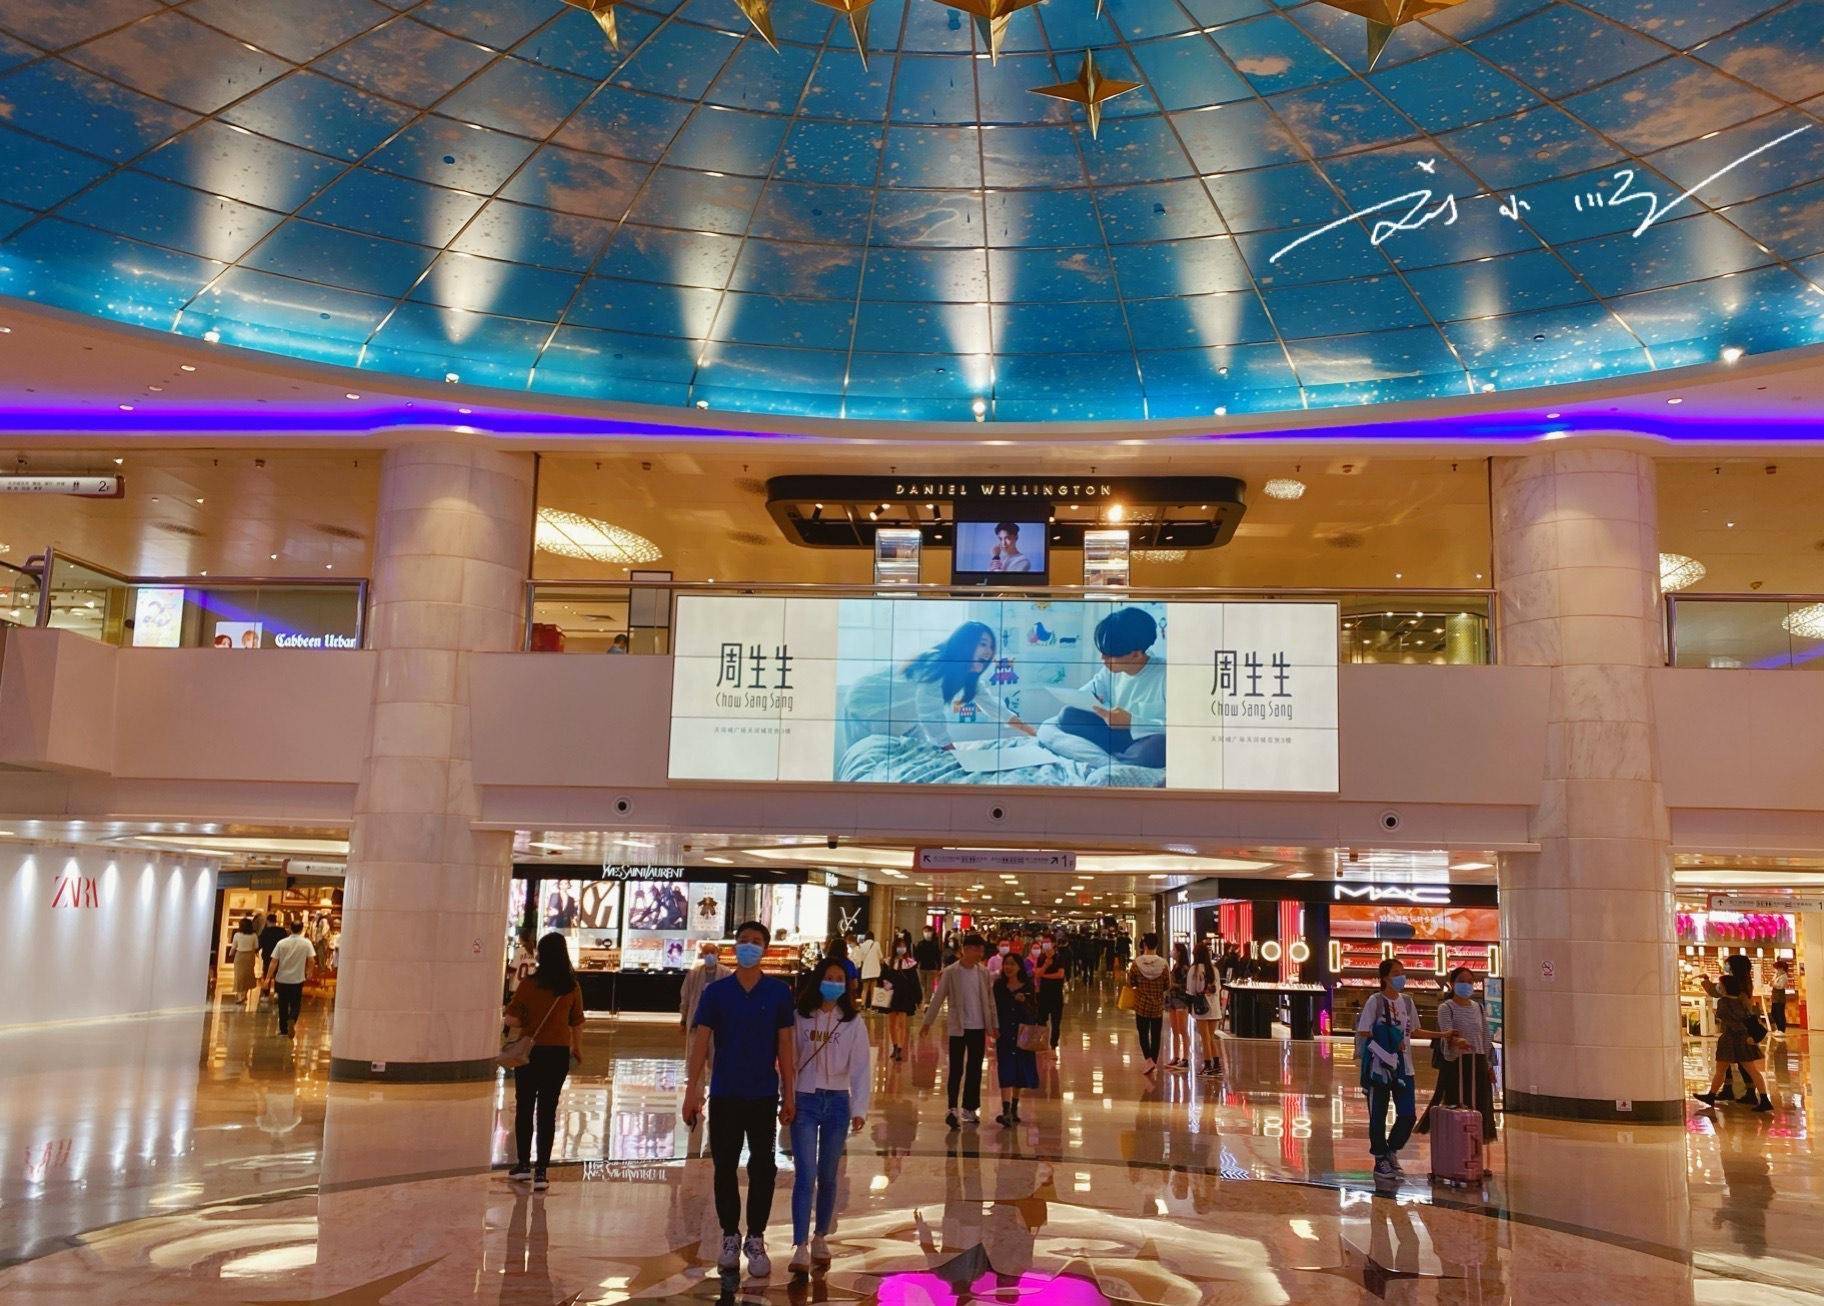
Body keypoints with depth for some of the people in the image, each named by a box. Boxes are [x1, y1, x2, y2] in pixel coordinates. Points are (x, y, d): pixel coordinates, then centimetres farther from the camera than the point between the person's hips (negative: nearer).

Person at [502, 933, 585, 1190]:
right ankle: (541, 1171, 5)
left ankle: (523, 1164, 21)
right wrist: (578, 1049, 19)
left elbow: (511, 1018, -14)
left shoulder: (530, 985, -12)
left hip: (530, 1053, -2)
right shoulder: (572, 987, -4)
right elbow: (576, 1023, 4)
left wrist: (523, 1026, 8)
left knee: (524, 1108, 14)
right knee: (548, 1111, 7)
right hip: (559, 1054, 2)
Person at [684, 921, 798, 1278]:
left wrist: (789, 1093, 1)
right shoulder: (716, 992, -1)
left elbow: (785, 1045, 2)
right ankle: (730, 1238, 22)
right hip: (724, 1094, 0)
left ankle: (756, 1239, 16)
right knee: (725, 1167, 8)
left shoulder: (779, 993, -1)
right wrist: (691, 1091, -7)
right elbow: (701, 1043, -2)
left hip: (764, 1095, 0)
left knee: (762, 1168, 4)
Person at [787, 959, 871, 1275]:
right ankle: (800, 1246, -8)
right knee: (805, 1175, -8)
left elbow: (860, 1068, -1)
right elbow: (789, 1062, 1)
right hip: (805, 1100, -1)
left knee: (827, 1176, 10)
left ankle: (820, 1237, 25)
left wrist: (859, 1109, -8)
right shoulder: (800, 1019, -1)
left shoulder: (853, 1024, 0)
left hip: (837, 1102, 1)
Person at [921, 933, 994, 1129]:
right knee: (956, 1069, -7)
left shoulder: (983, 972, 4)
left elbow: (990, 1000, 9)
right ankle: (952, 1108, -6)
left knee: (975, 1070, 9)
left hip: (979, 1028, 4)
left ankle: (970, 1109, 18)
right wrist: (928, 1021, -4)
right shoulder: (950, 972, -7)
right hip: (958, 1027, -4)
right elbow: (938, 998, -3)